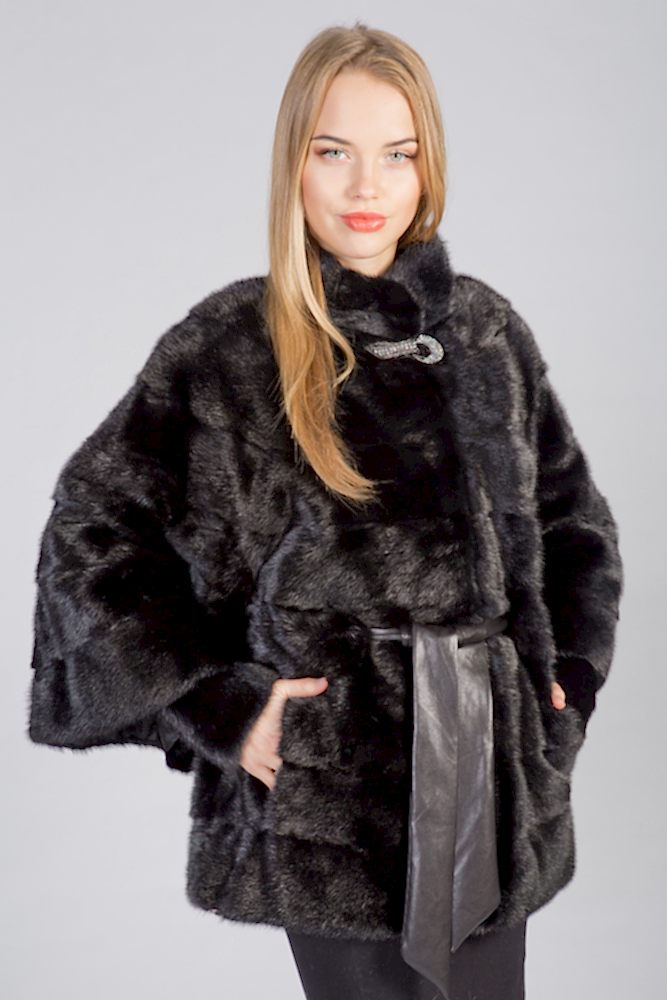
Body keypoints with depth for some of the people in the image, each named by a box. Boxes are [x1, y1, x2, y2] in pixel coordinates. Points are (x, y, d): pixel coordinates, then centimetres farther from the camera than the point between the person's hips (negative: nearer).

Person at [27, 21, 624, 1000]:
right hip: (330, 791, -4)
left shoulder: (488, 330, 7)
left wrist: (567, 677, 7)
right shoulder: (228, 346, -7)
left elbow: (573, 516, 17)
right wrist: (216, 705, -9)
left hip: (492, 777, 4)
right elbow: (92, 527, -5)